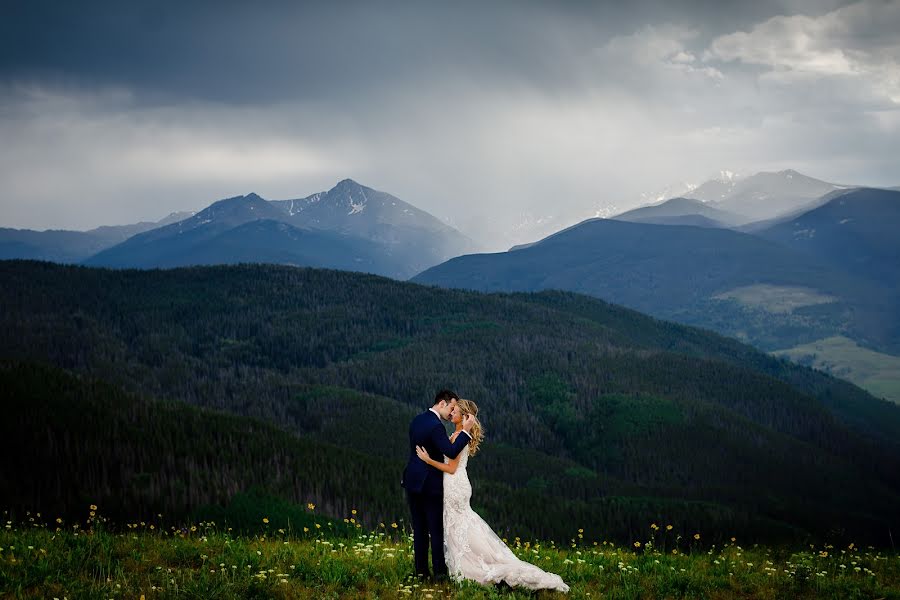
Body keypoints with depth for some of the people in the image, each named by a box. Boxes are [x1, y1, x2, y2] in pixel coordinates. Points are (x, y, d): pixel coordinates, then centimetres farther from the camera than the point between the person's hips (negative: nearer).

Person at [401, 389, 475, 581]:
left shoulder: (417, 420, 9)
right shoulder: (436, 426, -19)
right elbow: (451, 452, -28)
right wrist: (465, 431, -25)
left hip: (412, 481, 8)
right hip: (430, 484, -8)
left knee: (419, 528, 10)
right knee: (436, 529, 0)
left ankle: (421, 570, 11)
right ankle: (439, 571, 1)